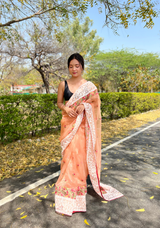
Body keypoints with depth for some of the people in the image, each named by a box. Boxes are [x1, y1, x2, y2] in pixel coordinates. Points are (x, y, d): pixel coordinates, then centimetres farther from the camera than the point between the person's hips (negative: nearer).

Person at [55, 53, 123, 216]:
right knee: (69, 155, 3)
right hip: (68, 123, 1)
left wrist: (84, 106, -16)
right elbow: (59, 102, 9)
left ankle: (79, 182, 28)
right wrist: (66, 108, -12)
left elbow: (95, 104, 3)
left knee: (81, 154, 3)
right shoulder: (63, 84, 4)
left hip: (82, 124, -1)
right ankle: (69, 189, 21)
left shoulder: (89, 86, 0)